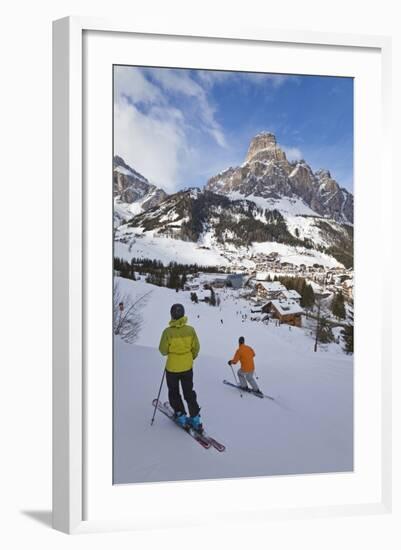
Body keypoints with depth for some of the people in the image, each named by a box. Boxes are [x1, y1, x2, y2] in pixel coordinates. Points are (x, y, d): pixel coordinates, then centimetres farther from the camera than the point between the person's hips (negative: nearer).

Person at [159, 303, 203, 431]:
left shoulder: (168, 331, -21)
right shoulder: (190, 330, -13)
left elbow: (163, 351, -13)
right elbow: (196, 348, -3)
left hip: (172, 368, -3)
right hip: (187, 367, 3)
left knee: (174, 393, 19)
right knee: (189, 393, 17)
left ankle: (181, 416, 20)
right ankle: (195, 419, 15)